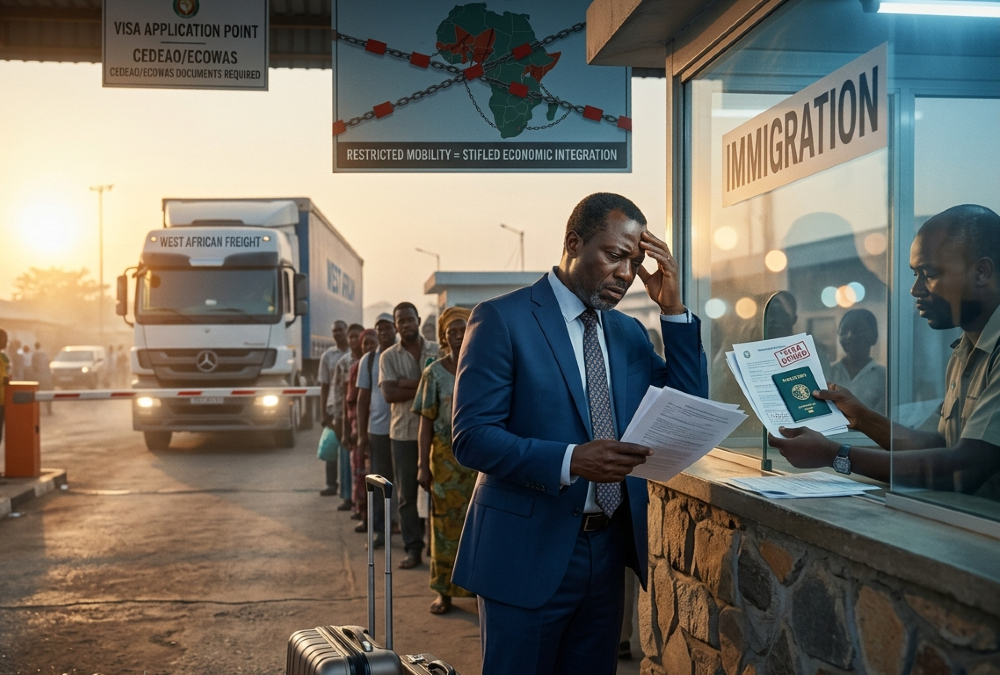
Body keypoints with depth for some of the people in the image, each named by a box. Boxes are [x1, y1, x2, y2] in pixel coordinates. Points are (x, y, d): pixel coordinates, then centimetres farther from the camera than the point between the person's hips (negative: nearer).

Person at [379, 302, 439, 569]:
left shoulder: (437, 351, 3)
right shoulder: (388, 356, 4)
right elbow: (389, 393, -9)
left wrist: (408, 383, -15)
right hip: (403, 432, 1)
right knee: (407, 493, 5)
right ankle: (413, 549, 12)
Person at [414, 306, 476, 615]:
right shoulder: (434, 373, 1)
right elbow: (426, 423, 1)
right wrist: (423, 465, -4)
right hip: (446, 457, -1)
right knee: (446, 523, 4)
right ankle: (444, 590, 13)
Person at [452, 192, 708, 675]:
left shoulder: (628, 332, 10)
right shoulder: (502, 319, -10)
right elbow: (471, 437, -15)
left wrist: (673, 310, -3)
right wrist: (570, 460, -29)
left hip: (609, 548, 6)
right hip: (528, 551, -6)